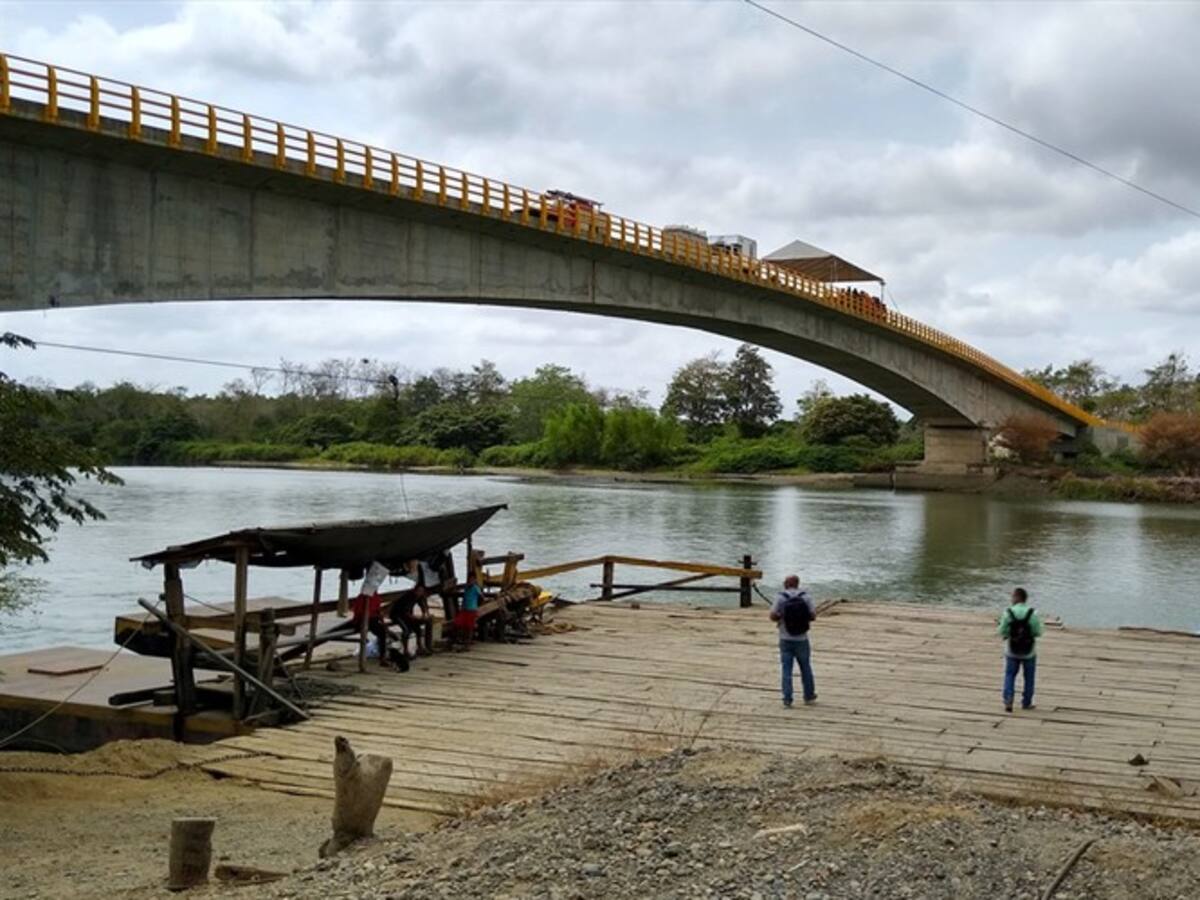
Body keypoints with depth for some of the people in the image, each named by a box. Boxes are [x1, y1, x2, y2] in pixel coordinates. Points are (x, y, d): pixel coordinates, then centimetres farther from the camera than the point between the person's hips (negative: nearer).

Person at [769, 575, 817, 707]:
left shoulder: (780, 598, -10)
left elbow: (773, 616, -11)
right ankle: (809, 695, 26)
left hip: (786, 640, -1)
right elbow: (813, 616, -4)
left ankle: (787, 698, 1)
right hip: (801, 639, 1)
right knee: (805, 667, 16)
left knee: (786, 669, 4)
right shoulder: (805, 597, -5)